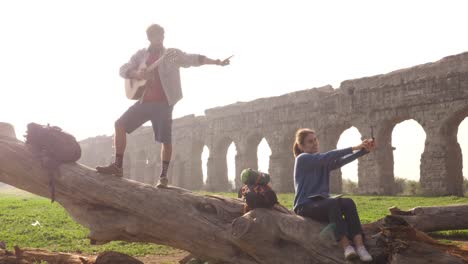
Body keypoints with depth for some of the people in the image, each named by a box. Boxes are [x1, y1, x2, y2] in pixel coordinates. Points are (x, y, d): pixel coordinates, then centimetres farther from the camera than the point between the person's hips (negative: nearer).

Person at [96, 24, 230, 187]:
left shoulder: (172, 54, 4)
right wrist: (136, 74, -14)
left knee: (165, 140, -4)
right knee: (120, 124, -7)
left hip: (163, 103, -3)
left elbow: (194, 59, -3)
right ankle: (118, 166, -2)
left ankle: (163, 176, 10)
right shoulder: (141, 55, 11)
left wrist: (216, 62, -16)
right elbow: (123, 69, 9)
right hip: (144, 101, 3)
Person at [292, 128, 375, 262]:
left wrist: (364, 150, -18)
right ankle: (346, 245, -43)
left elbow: (341, 160, -3)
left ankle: (359, 245, -38)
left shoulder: (324, 162, 16)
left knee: (348, 202, -23)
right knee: (335, 202, -34)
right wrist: (354, 148, -25)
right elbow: (326, 157, -21)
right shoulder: (302, 159, -4)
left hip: (321, 204, 6)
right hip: (305, 206, -6)